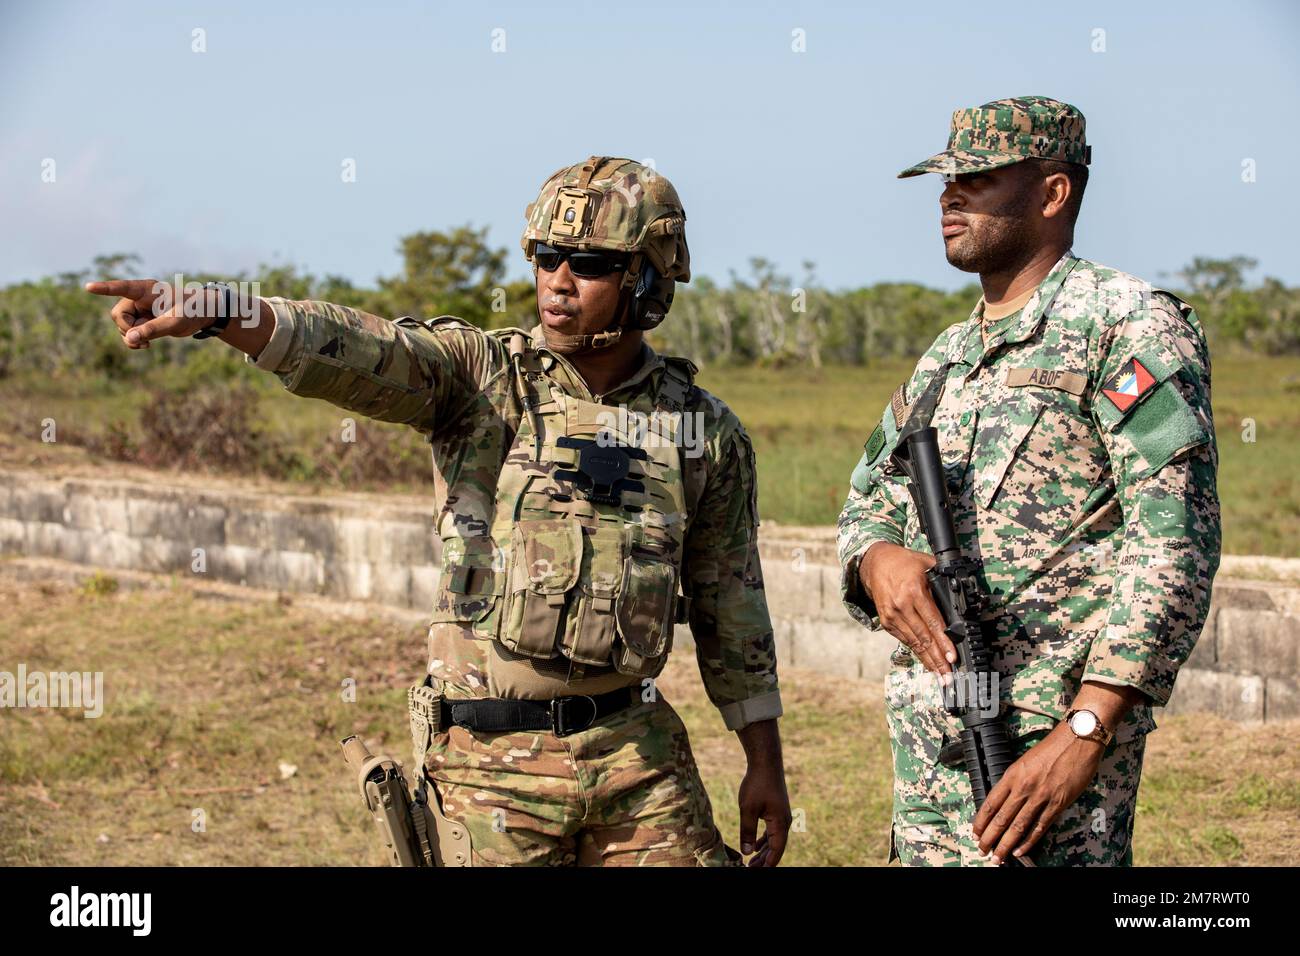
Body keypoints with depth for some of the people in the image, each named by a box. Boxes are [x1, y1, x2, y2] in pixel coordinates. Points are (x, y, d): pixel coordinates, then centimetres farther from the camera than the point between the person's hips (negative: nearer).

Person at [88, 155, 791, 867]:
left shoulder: (709, 433, 3)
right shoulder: (482, 374, -4)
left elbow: (730, 609, 10)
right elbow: (350, 352, -23)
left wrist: (765, 762, 10)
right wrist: (212, 309, -40)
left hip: (634, 753, 2)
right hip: (496, 757, -2)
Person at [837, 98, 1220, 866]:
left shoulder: (1126, 326, -6)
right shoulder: (945, 358, 18)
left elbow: (1176, 546, -14)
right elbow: (869, 498, 22)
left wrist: (1084, 732, -22)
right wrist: (878, 559, -5)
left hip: (1051, 729, -7)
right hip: (926, 739, 7)